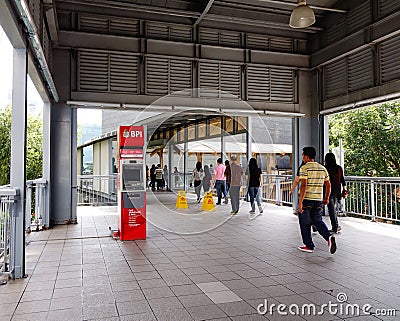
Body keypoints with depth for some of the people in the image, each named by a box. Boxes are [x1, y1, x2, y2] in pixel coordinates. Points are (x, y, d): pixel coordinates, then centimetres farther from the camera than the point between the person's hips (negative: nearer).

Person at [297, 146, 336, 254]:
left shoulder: (304, 168, -11)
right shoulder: (322, 168, 9)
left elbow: (303, 186, -20)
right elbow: (328, 185, 11)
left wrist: (300, 202, -19)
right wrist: (326, 198, 24)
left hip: (306, 199, -6)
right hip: (318, 200, 6)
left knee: (305, 223, 9)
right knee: (317, 221, 16)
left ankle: (309, 246, 16)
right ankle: (329, 236, -7)